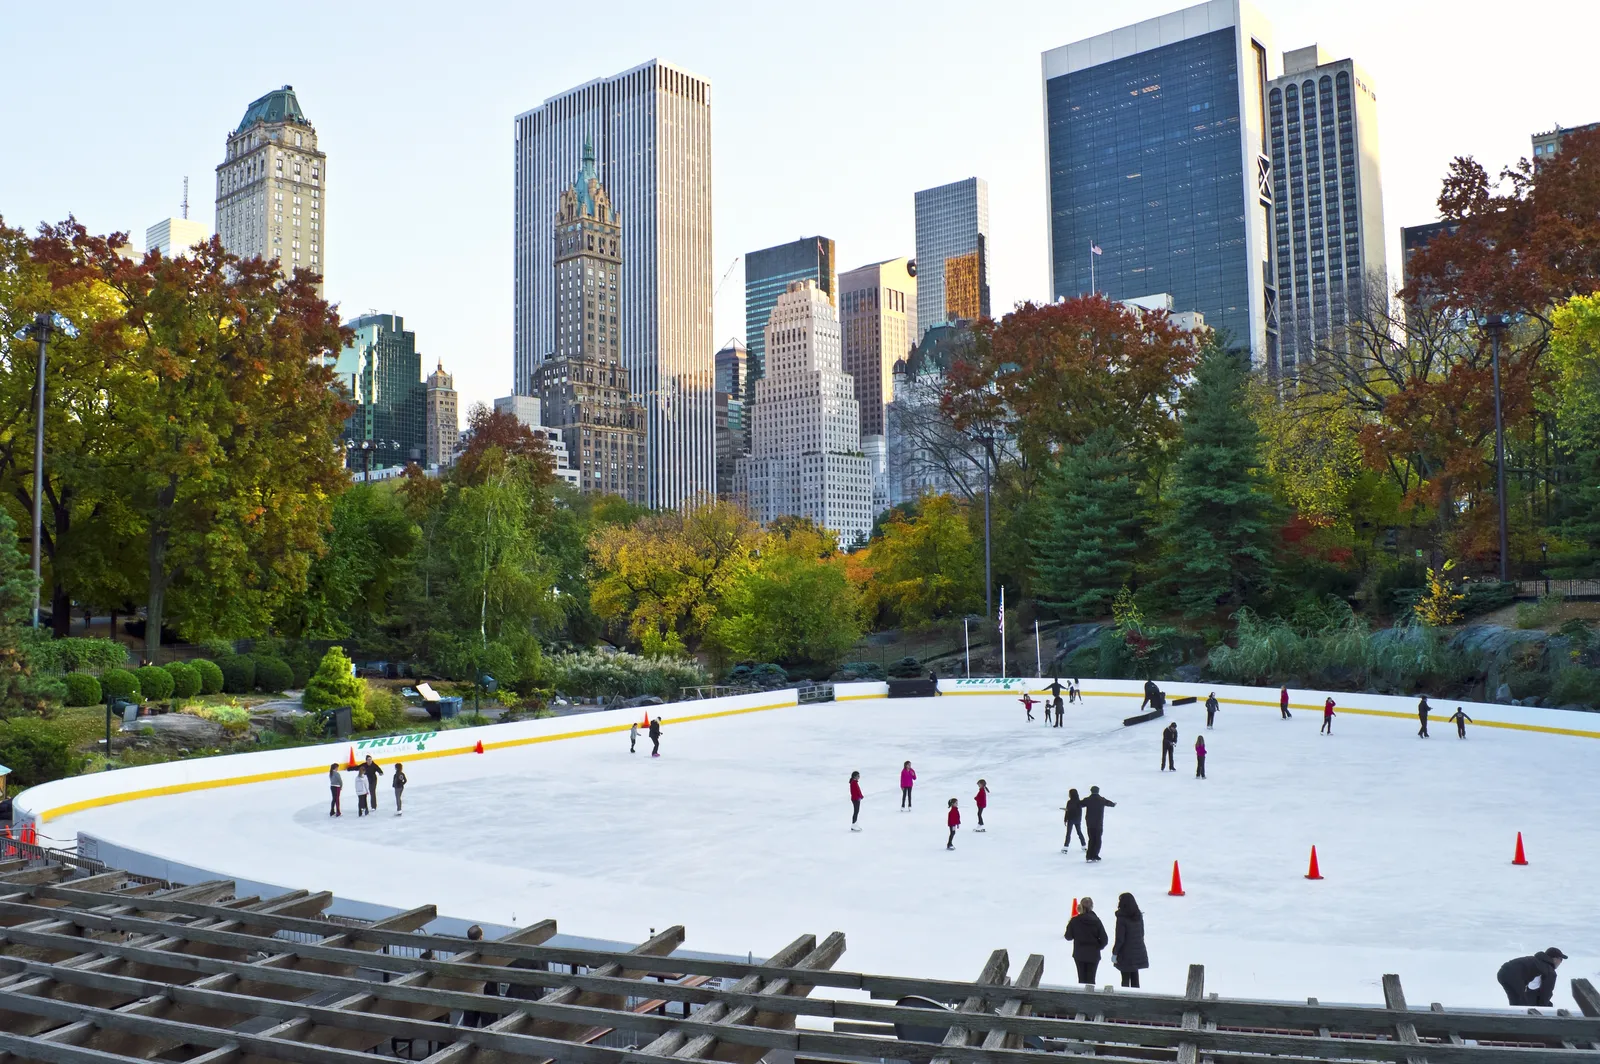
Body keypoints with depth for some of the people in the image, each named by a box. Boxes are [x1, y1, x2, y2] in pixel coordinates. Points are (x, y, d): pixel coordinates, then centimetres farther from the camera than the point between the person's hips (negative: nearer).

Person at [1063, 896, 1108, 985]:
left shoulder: (1074, 921, -10)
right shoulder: (1096, 920, -11)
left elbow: (1068, 936, -1)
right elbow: (1104, 939, -10)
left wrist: (1069, 925, 14)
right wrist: (1097, 947, 8)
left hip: (1079, 954, 1)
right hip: (1093, 954, -1)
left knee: (1082, 978, 13)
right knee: (1091, 979, 8)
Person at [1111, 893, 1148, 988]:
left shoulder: (1122, 918, -18)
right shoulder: (1139, 916, 2)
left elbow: (1119, 938, -16)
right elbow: (1142, 934, 11)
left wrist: (1114, 953, -8)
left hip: (1126, 954, -6)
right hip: (1138, 952, 6)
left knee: (1125, 978, 3)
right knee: (1135, 978, 16)